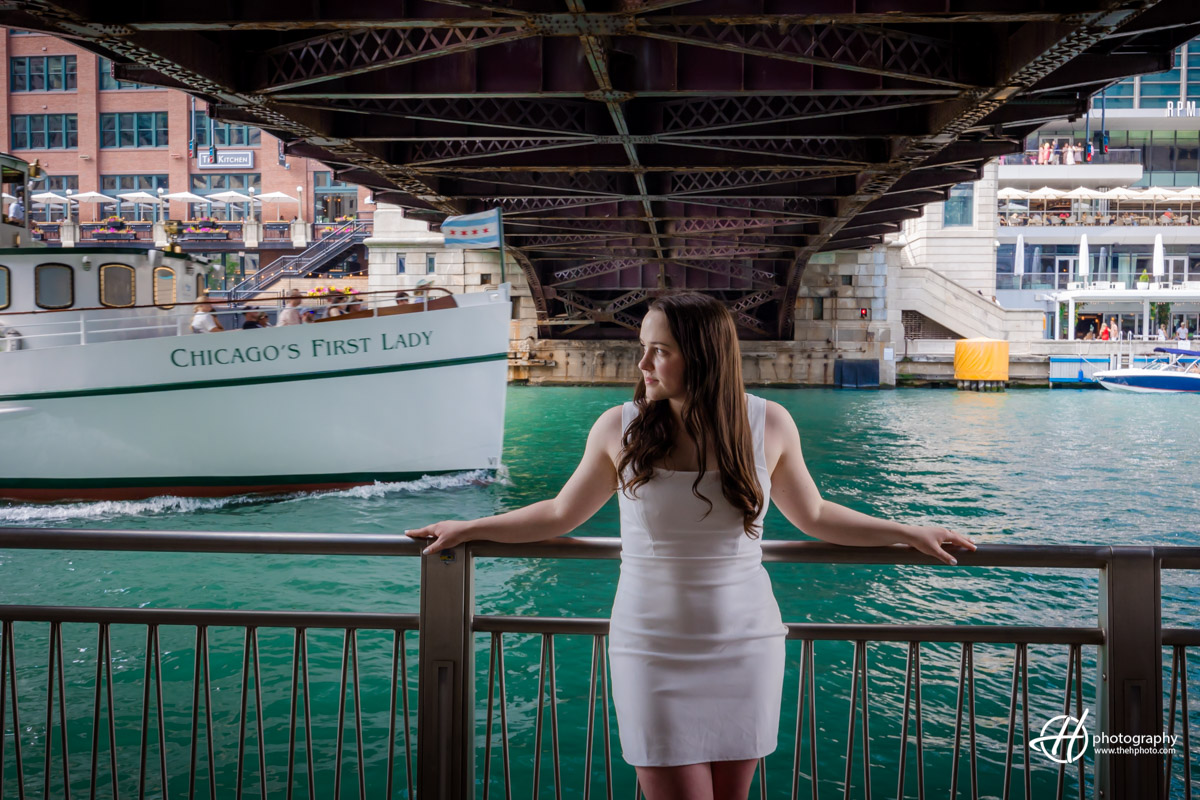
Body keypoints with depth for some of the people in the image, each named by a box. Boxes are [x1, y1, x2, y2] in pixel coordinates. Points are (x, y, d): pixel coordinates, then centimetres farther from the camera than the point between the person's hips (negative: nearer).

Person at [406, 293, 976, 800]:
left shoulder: (768, 424, -4)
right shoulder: (619, 428, -6)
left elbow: (814, 515, 10)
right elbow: (561, 515, 8)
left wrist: (910, 533, 9)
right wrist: (467, 529, 10)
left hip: (745, 645, 1)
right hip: (651, 649, -1)